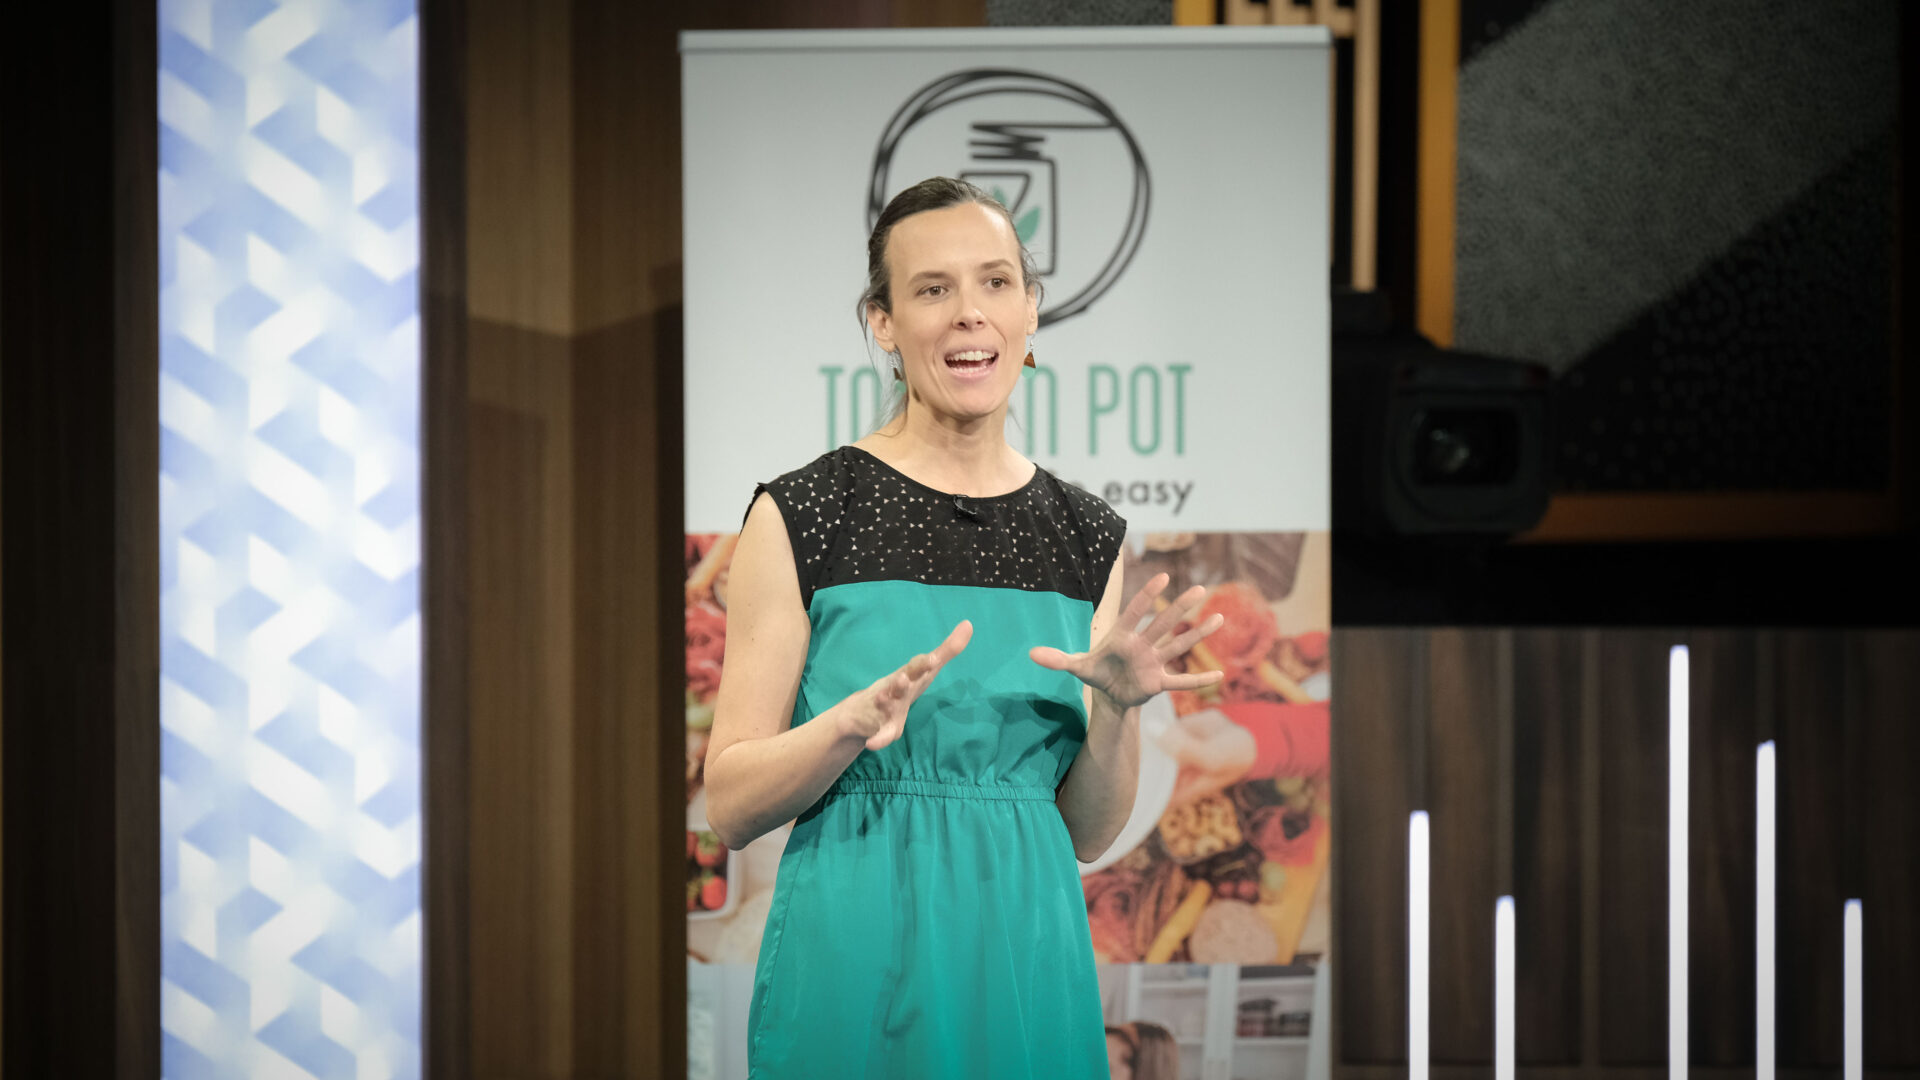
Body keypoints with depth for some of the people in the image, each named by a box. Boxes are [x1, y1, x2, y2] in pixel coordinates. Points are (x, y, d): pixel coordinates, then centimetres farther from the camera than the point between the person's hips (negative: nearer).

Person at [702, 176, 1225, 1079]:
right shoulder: (804, 514, -4)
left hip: (1029, 960, 4)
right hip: (857, 956, -3)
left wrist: (1117, 708, -8)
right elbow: (730, 804, -5)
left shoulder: (1087, 536, 8)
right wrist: (857, 720, -22)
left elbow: (1088, 831, 10)